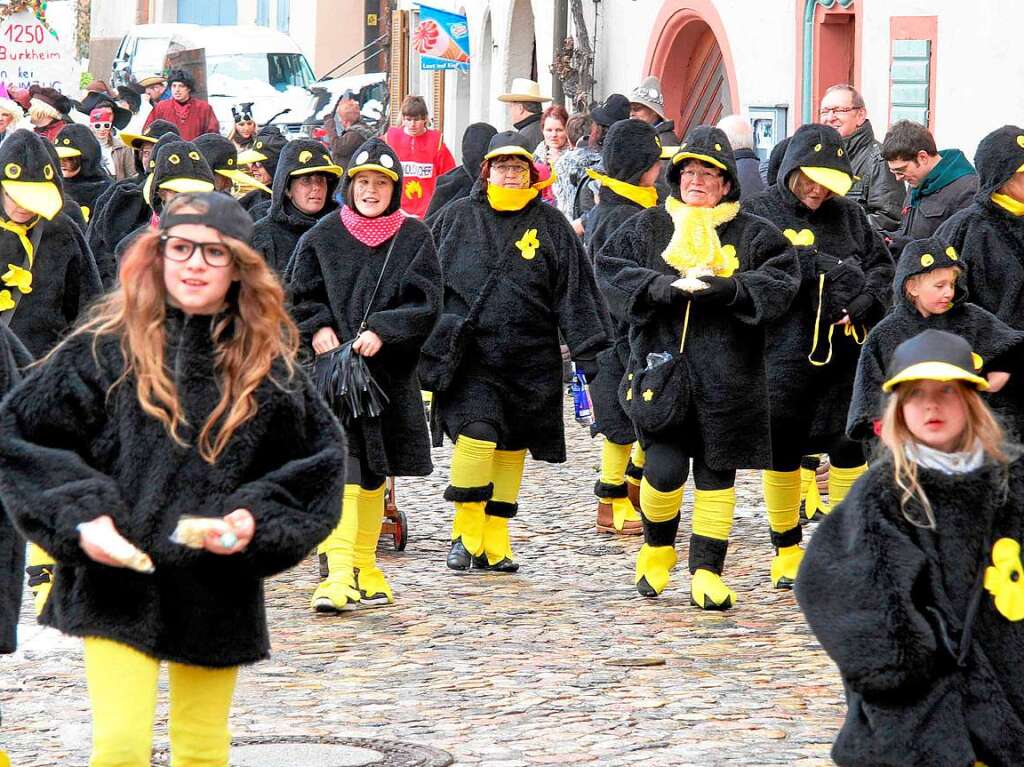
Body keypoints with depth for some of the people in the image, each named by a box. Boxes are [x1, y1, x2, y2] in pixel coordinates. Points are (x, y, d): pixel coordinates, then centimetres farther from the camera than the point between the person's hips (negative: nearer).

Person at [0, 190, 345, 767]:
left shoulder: (270, 363, 1)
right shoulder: (106, 350, -5)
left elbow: (321, 459, 10)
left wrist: (258, 519, -7)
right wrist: (79, 517, -14)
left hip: (219, 588, 3)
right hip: (117, 586, -2)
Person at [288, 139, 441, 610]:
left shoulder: (414, 238, 5)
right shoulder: (323, 236, 4)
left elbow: (424, 303, -2)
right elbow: (299, 295, 7)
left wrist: (382, 331, -15)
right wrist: (318, 327, -11)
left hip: (388, 370, 2)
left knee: (373, 472, 11)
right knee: (340, 465, -14)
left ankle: (364, 568, 24)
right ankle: (338, 573, -21)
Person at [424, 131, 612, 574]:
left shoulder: (550, 225, 6)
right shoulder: (457, 218, 5)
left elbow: (575, 290, 4)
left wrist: (590, 350, -3)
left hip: (528, 359, 2)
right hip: (468, 355, -2)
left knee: (512, 447, 7)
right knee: (477, 436, -17)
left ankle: (495, 543, 17)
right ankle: (465, 533, -3)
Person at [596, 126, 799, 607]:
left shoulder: (752, 234, 7)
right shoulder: (648, 227, 10)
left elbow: (780, 282, -4)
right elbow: (610, 269, 0)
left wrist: (729, 289, -19)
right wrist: (655, 285, -17)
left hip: (727, 374, 1)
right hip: (662, 365, -1)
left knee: (717, 475, 4)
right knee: (664, 468, -11)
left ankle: (707, 572, 12)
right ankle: (657, 548, 17)